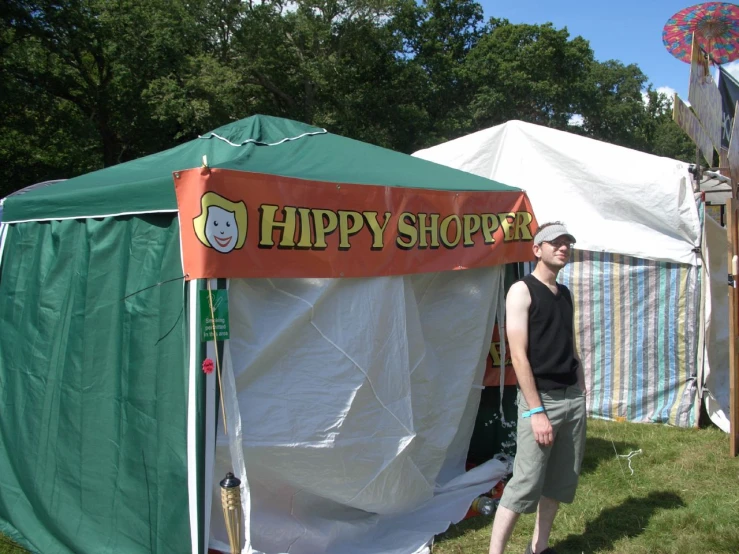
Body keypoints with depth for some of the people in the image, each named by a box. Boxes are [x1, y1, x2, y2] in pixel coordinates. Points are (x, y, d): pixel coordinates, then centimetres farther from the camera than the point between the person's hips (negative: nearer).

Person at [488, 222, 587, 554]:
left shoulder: (565, 294, 14)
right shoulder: (522, 290, -8)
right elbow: (518, 355, -15)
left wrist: (581, 395, 15)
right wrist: (535, 411, -19)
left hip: (572, 398, 7)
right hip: (541, 398, -7)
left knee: (562, 480, 12)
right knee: (525, 484, -8)